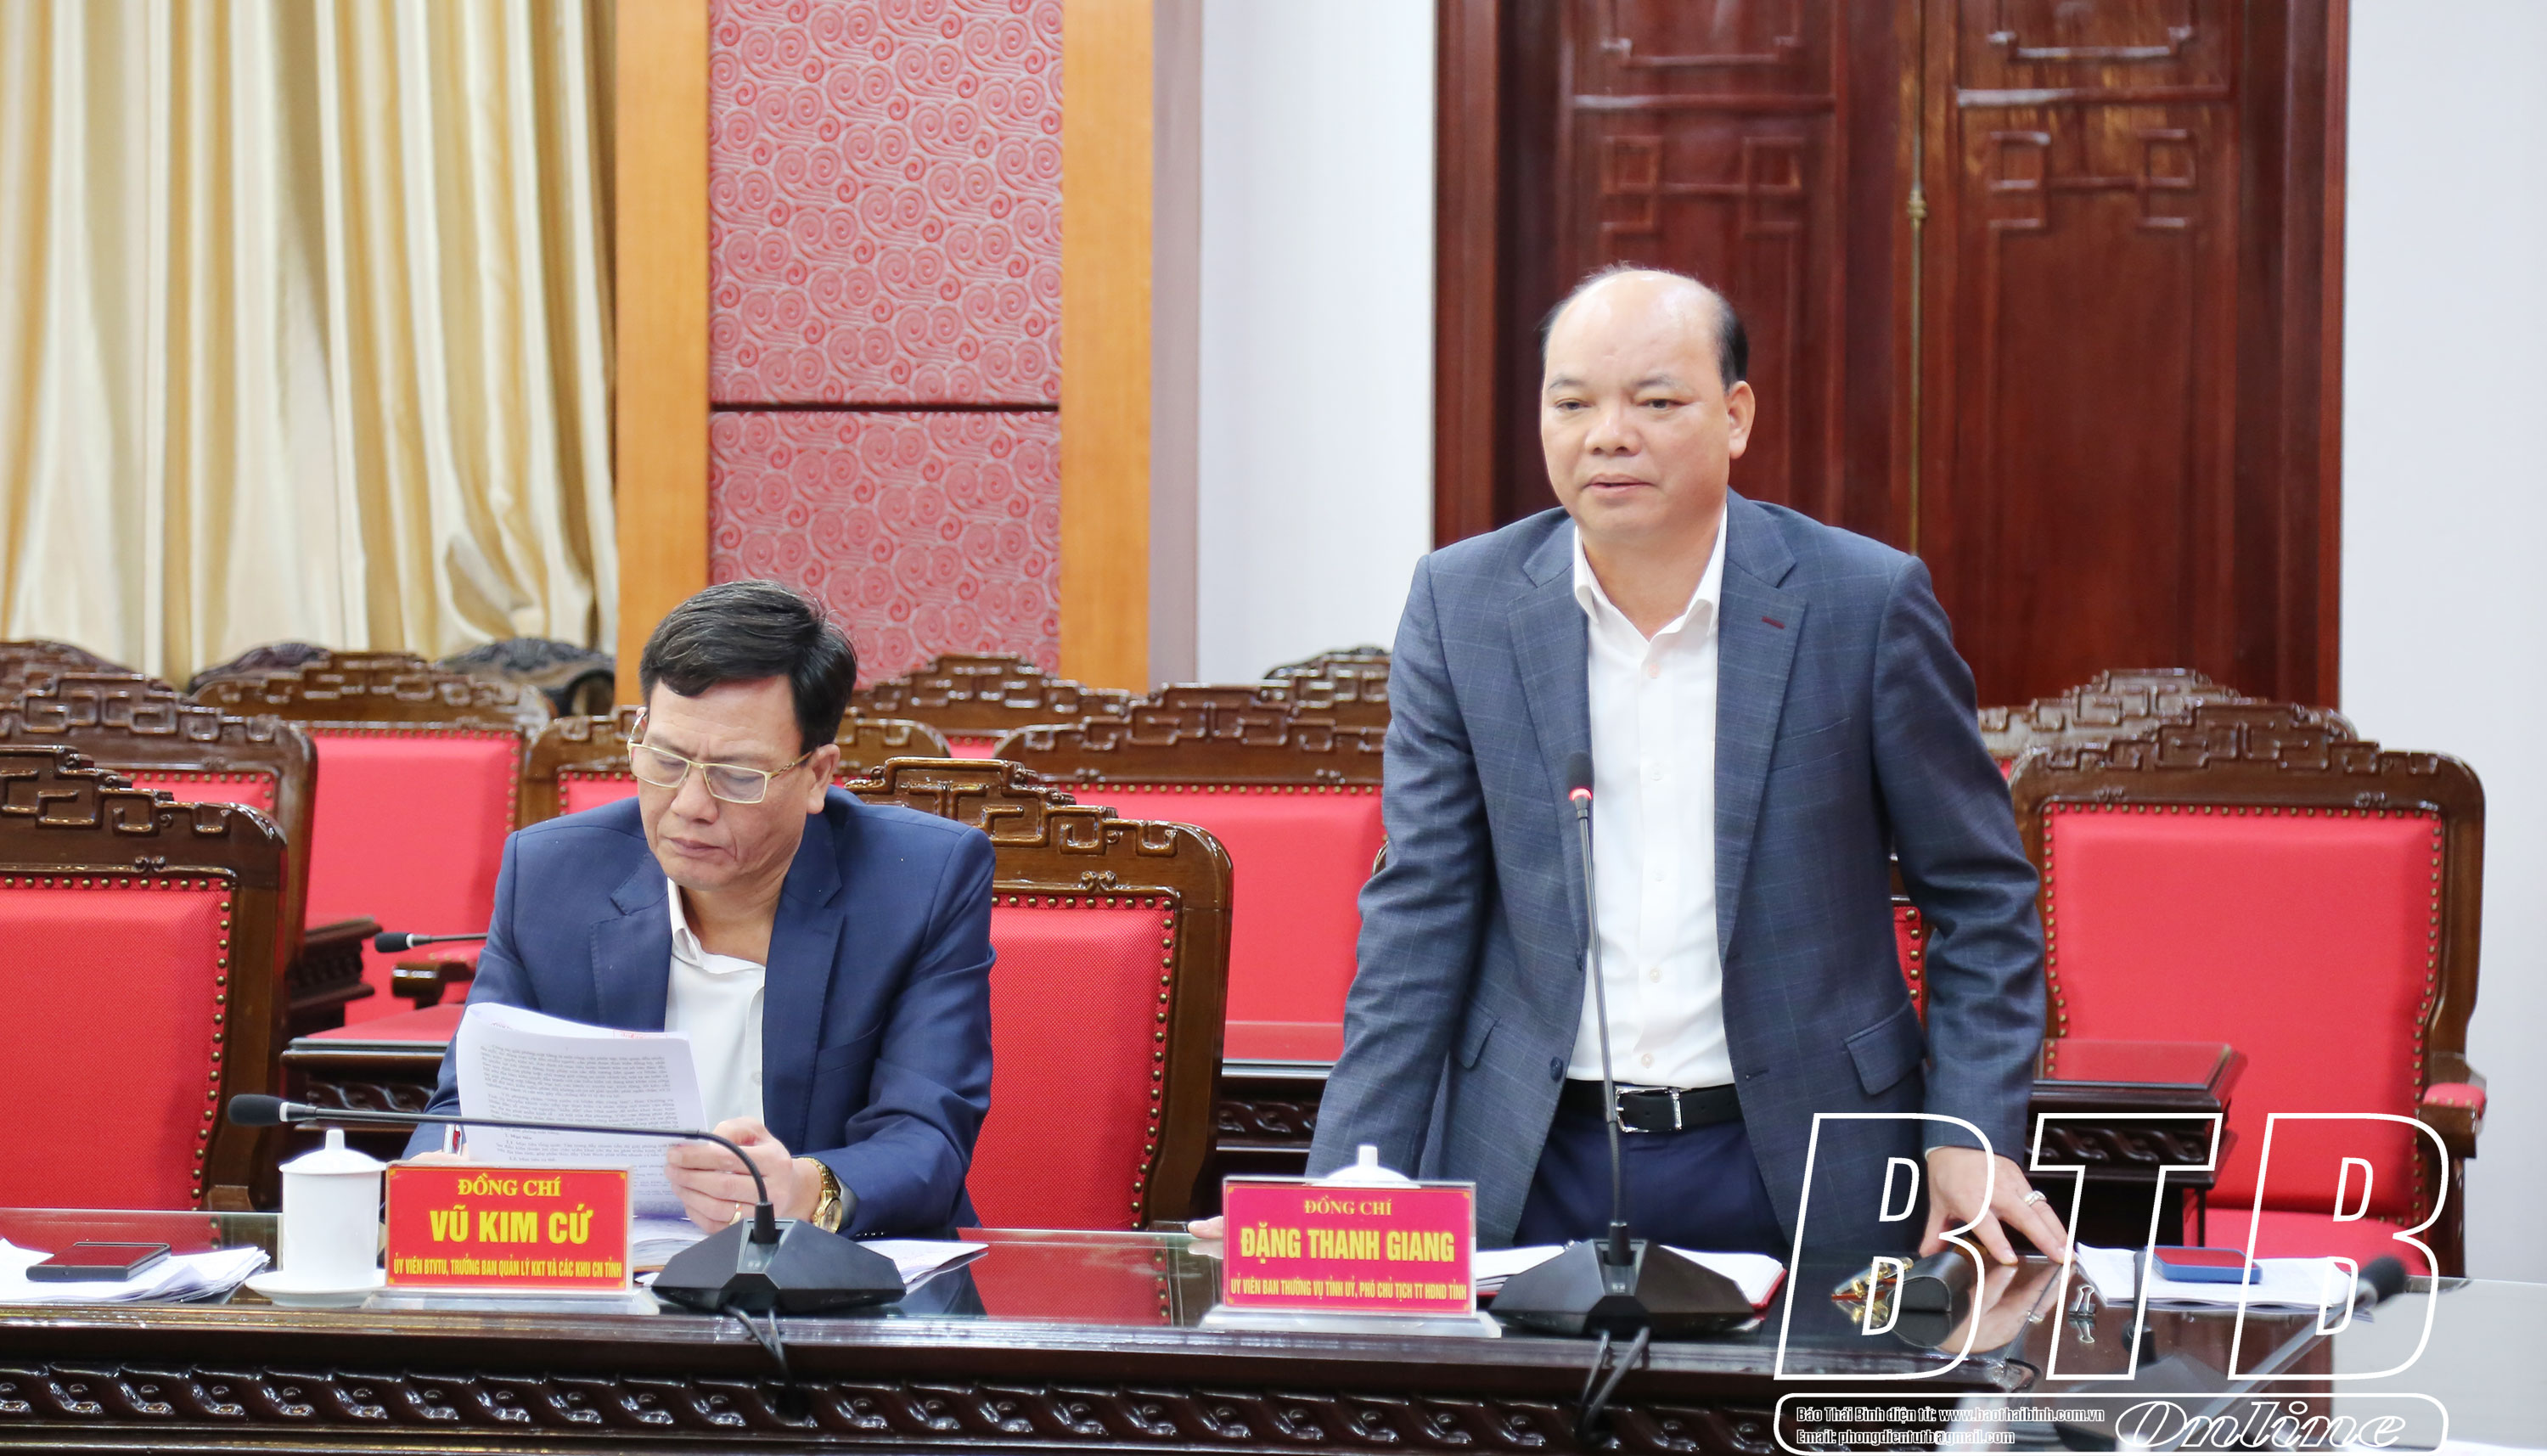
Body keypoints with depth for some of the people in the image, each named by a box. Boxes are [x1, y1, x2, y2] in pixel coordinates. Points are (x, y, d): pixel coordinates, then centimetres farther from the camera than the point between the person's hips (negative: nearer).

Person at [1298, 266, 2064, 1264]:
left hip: (1789, 1174, -1)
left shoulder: (1865, 602, -3)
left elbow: (1980, 894, 5)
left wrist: (1972, 1143, -7)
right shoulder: (1463, 603, 2)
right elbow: (1420, 918, 3)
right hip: (1530, 1172, 1)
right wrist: (1348, 1185, -7)